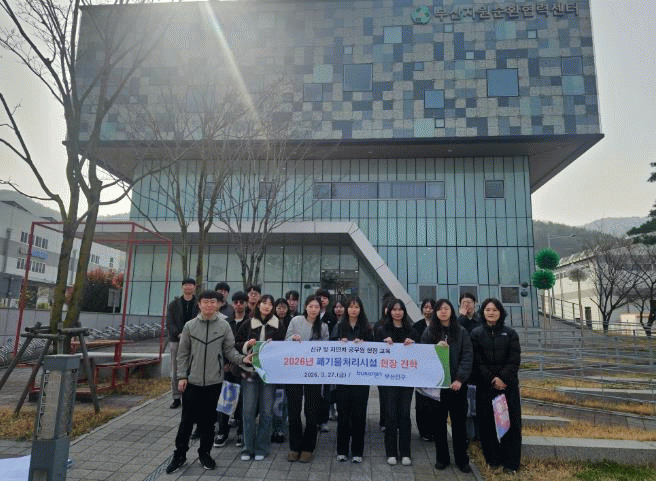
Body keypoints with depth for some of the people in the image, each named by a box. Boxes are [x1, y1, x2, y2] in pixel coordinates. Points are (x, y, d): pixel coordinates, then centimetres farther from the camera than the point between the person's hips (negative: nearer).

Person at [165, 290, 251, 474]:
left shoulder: (224, 326, -1)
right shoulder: (190, 326, 1)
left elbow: (229, 350, 2)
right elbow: (183, 353, 5)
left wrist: (242, 359, -16)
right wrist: (182, 376, 0)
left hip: (214, 381, 0)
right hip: (192, 381, 0)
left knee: (209, 420, 11)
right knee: (187, 419, 6)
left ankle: (204, 453, 29)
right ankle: (180, 455, 23)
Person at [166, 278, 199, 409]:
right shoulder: (174, 304, 9)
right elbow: (169, 322, 2)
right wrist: (179, 334, -14)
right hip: (176, 341, 2)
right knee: (175, 371, 6)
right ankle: (176, 398, 18)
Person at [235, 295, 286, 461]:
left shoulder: (279, 325, 6)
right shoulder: (248, 324, 7)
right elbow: (236, 344, 9)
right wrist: (248, 344, -10)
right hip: (250, 371, 0)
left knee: (266, 411, 4)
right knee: (249, 410, 2)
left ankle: (261, 449, 17)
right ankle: (248, 448, 16)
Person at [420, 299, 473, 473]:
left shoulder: (461, 332, 4)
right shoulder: (429, 332, 5)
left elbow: (467, 356, -2)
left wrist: (460, 379, -12)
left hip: (457, 384, 0)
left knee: (459, 421, 5)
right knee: (438, 421, 7)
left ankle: (462, 460, 19)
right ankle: (441, 458, 21)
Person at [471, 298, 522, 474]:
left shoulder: (510, 334, 6)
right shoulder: (476, 334, 4)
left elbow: (514, 361, -1)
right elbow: (477, 361, -1)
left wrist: (502, 378, -13)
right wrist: (492, 380, -9)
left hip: (508, 385, 0)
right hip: (485, 386, 0)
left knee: (510, 422, 2)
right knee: (487, 422, 4)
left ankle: (511, 463, 11)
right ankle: (492, 459, 17)